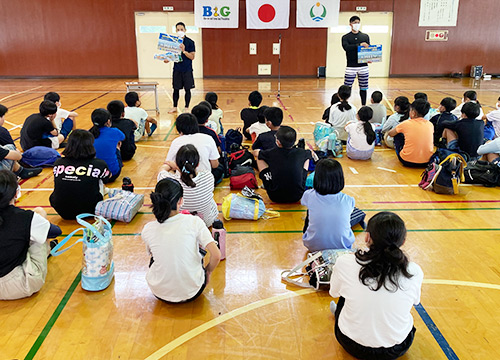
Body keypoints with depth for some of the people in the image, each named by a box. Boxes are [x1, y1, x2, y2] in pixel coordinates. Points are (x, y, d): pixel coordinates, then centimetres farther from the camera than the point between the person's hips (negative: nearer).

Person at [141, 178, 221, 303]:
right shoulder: (194, 222, -18)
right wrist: (208, 272, 1)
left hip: (160, 294, 2)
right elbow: (216, 255, -19)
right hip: (192, 292, -1)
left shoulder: (148, 230, -10)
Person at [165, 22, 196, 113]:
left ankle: (186, 108, 13)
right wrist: (167, 59, -5)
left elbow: (192, 57, -8)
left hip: (187, 70, -3)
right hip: (177, 69, 3)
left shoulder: (190, 42, -4)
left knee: (187, 89, 2)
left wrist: (184, 51, -21)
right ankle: (175, 107, 18)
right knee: (176, 89, 8)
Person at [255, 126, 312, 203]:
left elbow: (256, 152, 9)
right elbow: (310, 153, 17)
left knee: (260, 158, 10)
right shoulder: (300, 153, -9)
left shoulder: (272, 153, -14)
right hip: (297, 196, 2)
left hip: (276, 197, -2)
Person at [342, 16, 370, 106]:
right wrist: (359, 45, -26)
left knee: (363, 88, 7)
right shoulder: (346, 37, 4)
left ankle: (363, 106, 17)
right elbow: (346, 47, -15)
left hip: (363, 66, 3)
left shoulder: (365, 36, 12)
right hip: (351, 66, -2)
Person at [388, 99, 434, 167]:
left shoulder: (406, 123, -7)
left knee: (398, 136, 16)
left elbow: (390, 134, 10)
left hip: (408, 162, -4)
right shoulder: (430, 125, 3)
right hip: (427, 162, 4)